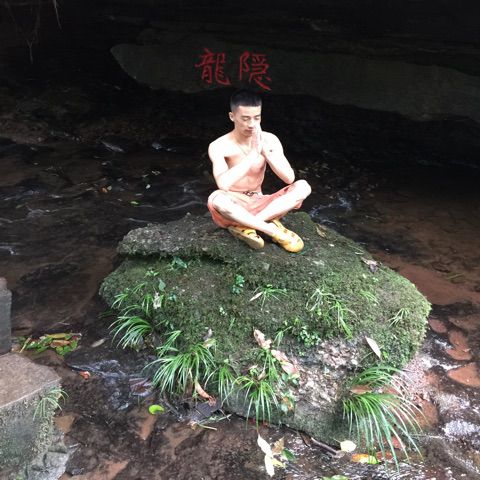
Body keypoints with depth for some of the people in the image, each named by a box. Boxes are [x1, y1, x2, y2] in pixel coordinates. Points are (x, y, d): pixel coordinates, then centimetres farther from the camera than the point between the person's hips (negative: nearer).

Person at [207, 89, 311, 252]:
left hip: (259, 205, 4)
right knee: (216, 198, -39)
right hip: (233, 208, -3)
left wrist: (265, 151, -24)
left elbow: (289, 178, -13)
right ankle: (273, 230, -27)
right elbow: (223, 184, -33)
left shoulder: (270, 140, -5)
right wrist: (254, 153, -31)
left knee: (302, 187, -18)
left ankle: (244, 226, -25)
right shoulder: (219, 146, -15)